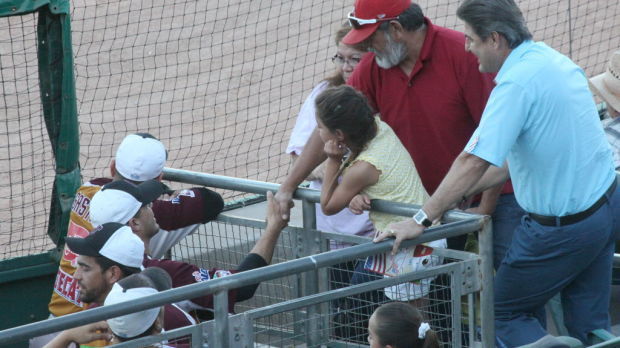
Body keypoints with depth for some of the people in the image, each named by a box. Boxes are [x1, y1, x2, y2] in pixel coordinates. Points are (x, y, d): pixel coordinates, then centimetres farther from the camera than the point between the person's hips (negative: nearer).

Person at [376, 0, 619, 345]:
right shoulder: (550, 57, 6)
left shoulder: (516, 82, -23)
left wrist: (422, 219, -23)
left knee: (505, 314, 7)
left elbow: (475, 161, -27)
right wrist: (460, 194, 14)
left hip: (563, 224, -9)